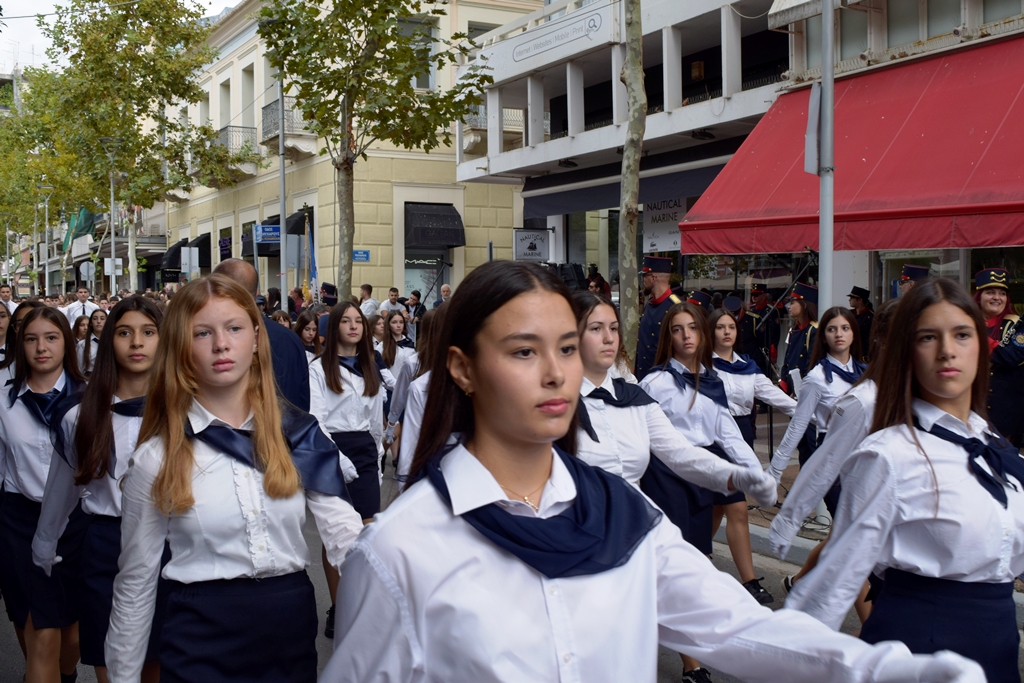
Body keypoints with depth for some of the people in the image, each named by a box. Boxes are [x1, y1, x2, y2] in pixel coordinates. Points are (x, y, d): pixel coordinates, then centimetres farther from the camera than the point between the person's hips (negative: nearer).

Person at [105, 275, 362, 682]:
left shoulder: (298, 433, -1)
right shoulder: (157, 457, -4)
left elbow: (344, 535, -8)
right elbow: (136, 581, 2)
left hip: (293, 623, 2)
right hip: (201, 635, -2)